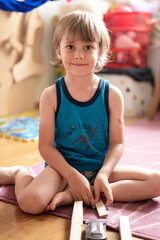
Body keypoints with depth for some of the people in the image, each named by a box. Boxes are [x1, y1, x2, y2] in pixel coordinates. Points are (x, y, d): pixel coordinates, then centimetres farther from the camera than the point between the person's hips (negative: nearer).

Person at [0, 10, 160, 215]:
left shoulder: (112, 95, -4)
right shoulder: (51, 96, -7)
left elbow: (117, 143, -3)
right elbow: (46, 145, -8)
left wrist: (103, 174, -18)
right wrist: (72, 176, -19)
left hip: (100, 168, 3)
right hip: (63, 167, -3)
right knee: (31, 202, -31)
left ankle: (71, 196, -20)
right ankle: (18, 173, 8)